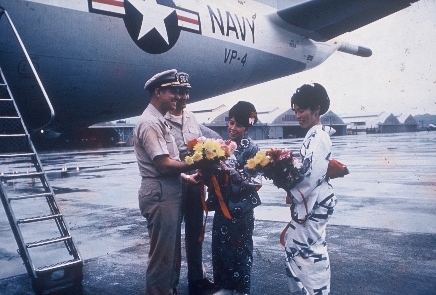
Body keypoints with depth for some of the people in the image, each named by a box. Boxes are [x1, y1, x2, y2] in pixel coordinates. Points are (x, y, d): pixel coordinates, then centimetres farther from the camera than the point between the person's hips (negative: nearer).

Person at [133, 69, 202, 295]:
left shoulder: (159, 121, 16)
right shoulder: (150, 123, -16)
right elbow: (163, 165, -22)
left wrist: (186, 177, 8)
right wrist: (196, 163, -17)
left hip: (170, 193, 11)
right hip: (159, 194, -11)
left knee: (172, 250, 21)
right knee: (162, 253, 1)